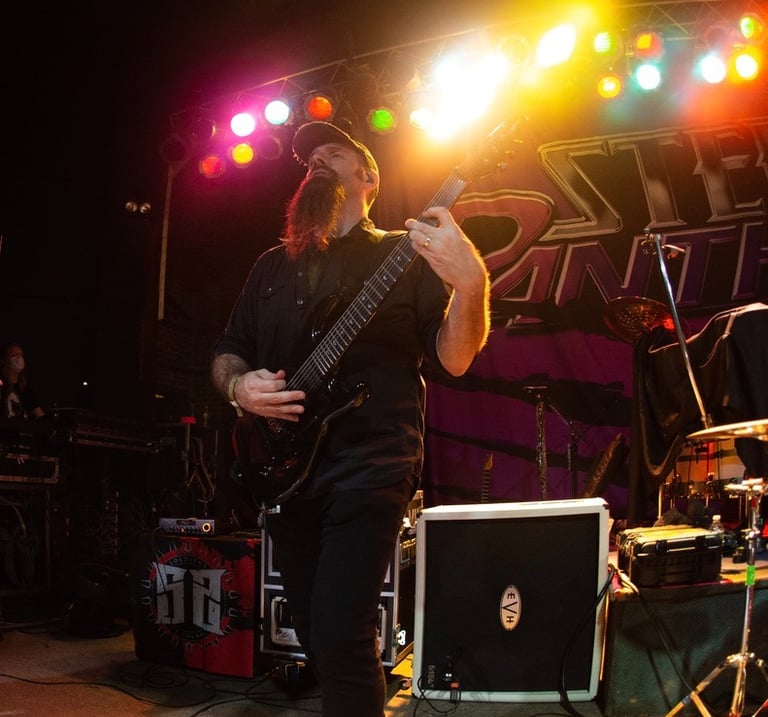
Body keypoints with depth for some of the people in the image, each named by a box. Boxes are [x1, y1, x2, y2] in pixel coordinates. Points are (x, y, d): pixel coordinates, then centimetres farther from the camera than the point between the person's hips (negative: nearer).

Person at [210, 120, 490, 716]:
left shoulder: (404, 255, 2)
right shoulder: (273, 265, 16)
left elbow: (454, 358, -7)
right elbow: (226, 352, 20)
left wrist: (470, 282, -26)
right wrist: (238, 386, -4)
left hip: (368, 469, -5)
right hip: (283, 471, 6)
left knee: (339, 639, -16)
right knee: (316, 638, 14)